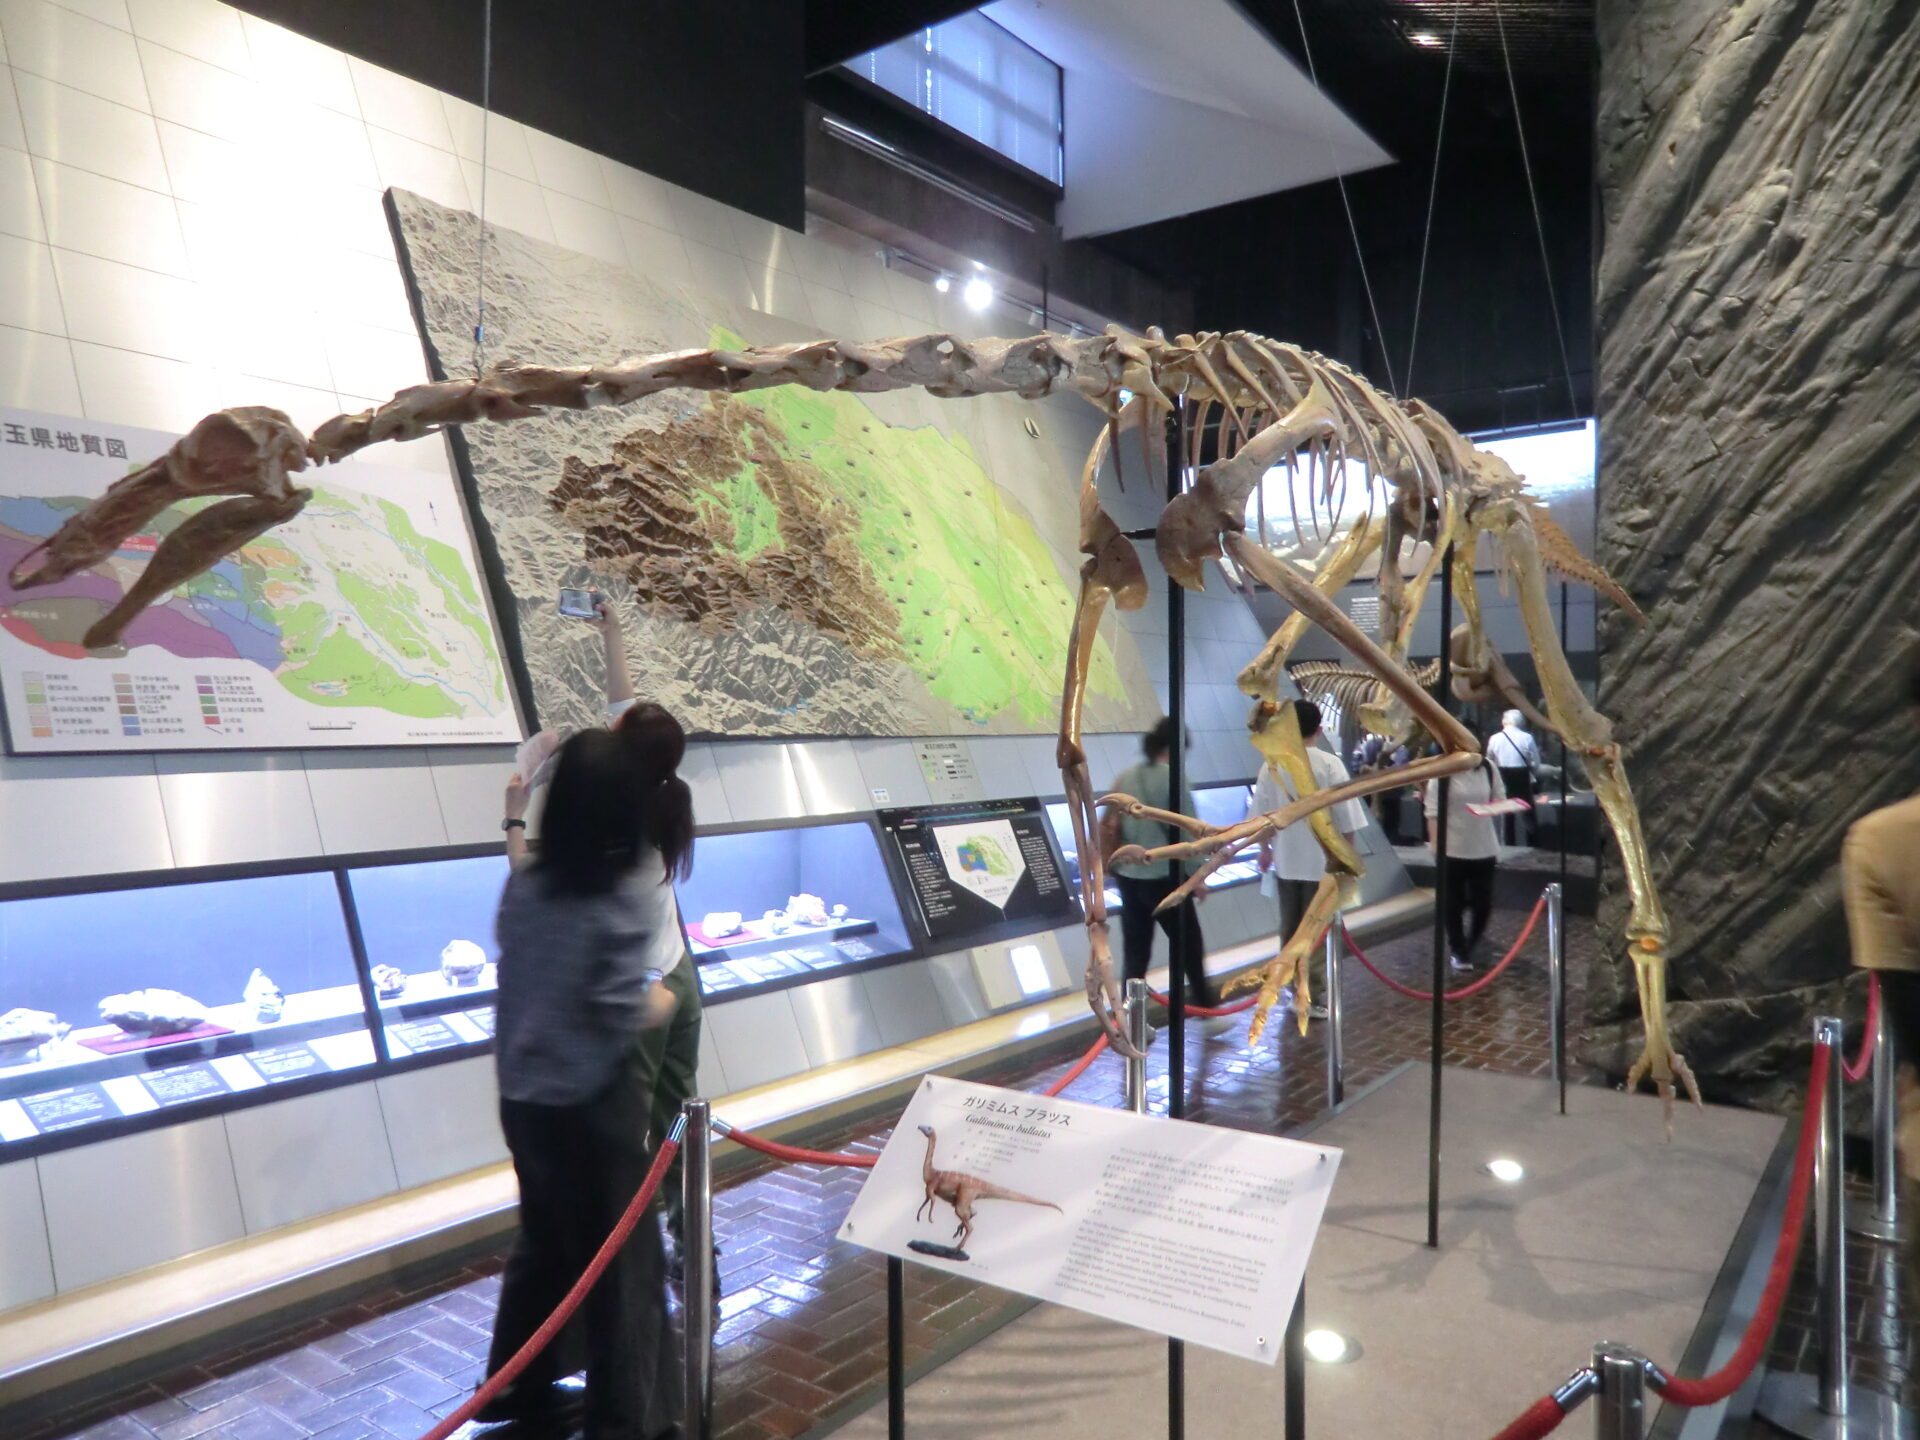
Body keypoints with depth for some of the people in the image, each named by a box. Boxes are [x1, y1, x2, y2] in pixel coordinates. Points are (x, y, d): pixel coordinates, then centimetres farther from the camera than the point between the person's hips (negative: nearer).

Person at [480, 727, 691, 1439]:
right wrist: (662, 1001, 3)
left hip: (523, 1096, 6)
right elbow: (623, 1014, -17)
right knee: (624, 1261, 10)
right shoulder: (628, 895, -20)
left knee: (544, 1240, 25)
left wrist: (514, 826, 21)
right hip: (592, 1104, -6)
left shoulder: (530, 881, -5)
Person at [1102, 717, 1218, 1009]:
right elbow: (1187, 832, -13)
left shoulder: (1125, 777, 3)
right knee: (1188, 941, 13)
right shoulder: (1173, 778, -13)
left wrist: (1114, 861, 17)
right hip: (1164, 876, -5)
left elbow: (1109, 827, 6)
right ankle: (1202, 997, 27)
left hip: (1128, 874, 5)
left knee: (1135, 947, 11)